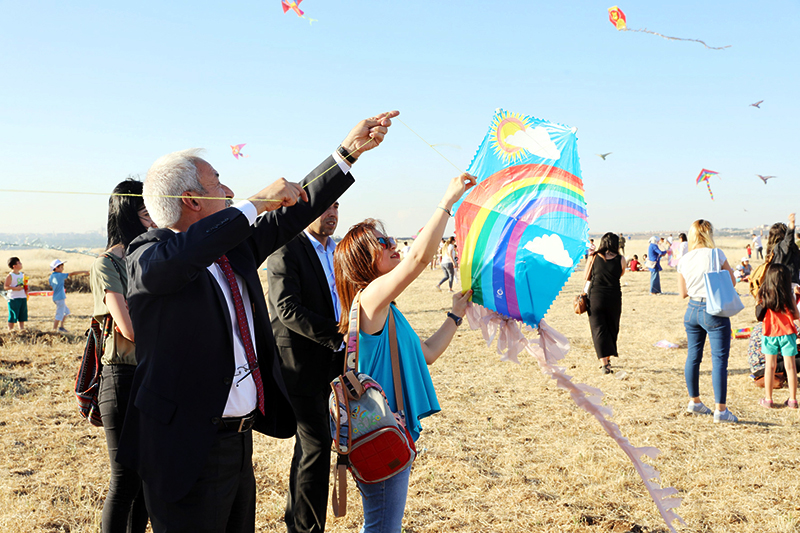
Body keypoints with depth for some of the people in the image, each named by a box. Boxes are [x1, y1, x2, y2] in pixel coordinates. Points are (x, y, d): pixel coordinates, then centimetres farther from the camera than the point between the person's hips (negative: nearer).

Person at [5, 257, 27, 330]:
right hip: (14, 299, -7)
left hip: (23, 297, 7)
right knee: (13, 316, -2)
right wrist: (15, 288, -24)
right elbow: (5, 287, -14)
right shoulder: (10, 276, -9)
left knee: (22, 316, 9)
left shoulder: (22, 274, 12)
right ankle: (10, 331, 5)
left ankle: (22, 328, 15)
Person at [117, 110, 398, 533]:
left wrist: (350, 149, 19)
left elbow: (291, 212, 18)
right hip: (188, 448, -8)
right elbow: (174, 259, -36)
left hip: (239, 437, 8)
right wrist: (254, 202, -31)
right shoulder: (146, 256, -13)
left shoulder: (235, 245, 10)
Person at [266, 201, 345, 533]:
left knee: (309, 443, 19)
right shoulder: (287, 250, -12)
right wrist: (338, 335, -24)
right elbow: (287, 309, -21)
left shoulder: (336, 250, 13)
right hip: (299, 364, -8)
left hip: (328, 365, 8)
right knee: (317, 446, -7)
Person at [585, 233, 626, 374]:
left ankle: (604, 364, -9)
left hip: (595, 297, 0)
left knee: (599, 329, 1)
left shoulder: (594, 257, -2)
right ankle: (608, 359, 30)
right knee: (612, 329, 18)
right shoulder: (620, 259, -3)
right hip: (614, 298, 1)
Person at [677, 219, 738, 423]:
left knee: (693, 356, 16)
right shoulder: (716, 253, -10)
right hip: (714, 311, -5)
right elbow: (731, 281, -3)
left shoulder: (683, 261, 2)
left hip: (693, 309, 5)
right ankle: (721, 410, -1)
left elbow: (682, 293, 7)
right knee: (719, 360, -1)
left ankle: (694, 401, 29)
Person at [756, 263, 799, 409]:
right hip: (787, 333, -1)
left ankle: (768, 399, 12)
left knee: (770, 366, 7)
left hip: (770, 333, 1)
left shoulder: (764, 295, -3)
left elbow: (760, 314, 6)